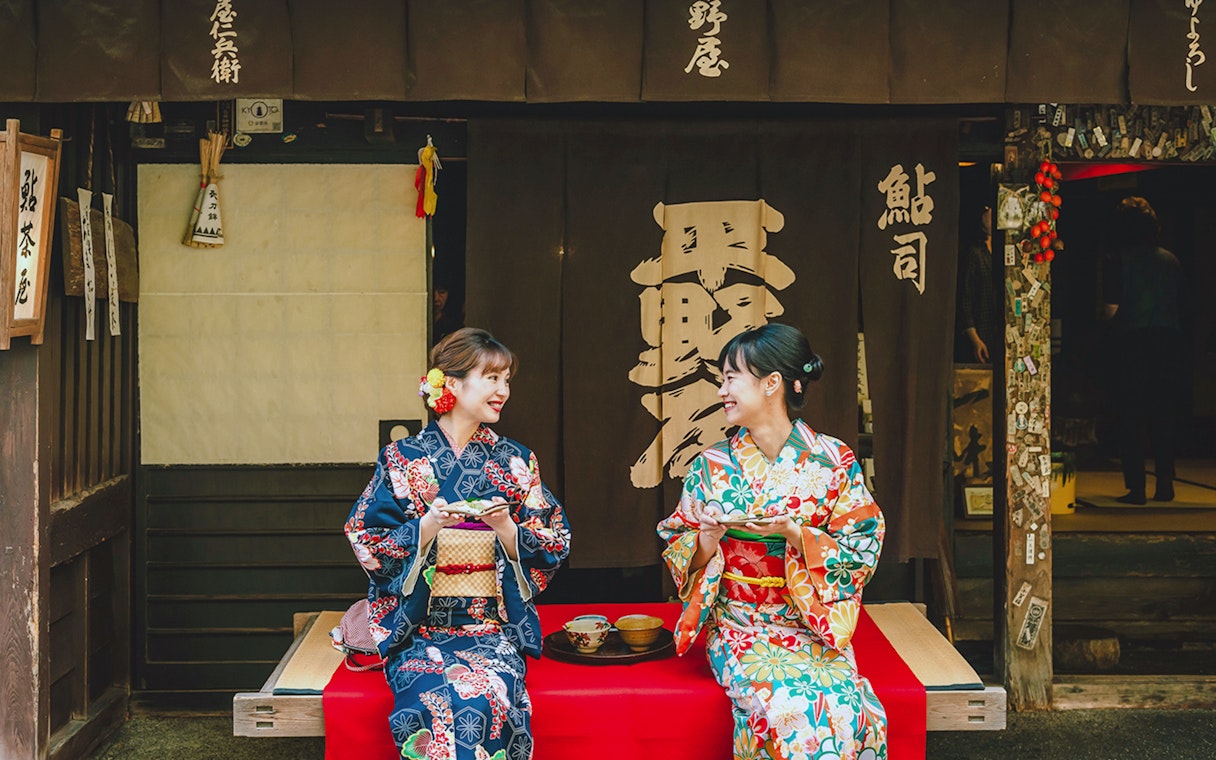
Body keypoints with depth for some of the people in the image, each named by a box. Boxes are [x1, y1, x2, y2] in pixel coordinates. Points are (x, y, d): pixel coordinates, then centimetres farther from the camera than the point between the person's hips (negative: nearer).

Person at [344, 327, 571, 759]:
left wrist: (505, 527, -13)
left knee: (482, 699, -29)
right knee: (437, 702, -30)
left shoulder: (515, 461, 9)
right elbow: (368, 544, -2)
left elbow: (551, 546, 5)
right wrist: (427, 527, -17)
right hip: (419, 628, -1)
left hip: (494, 629, 1)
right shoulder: (401, 460, 3)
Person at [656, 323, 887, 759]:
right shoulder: (712, 466, 2)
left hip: (815, 629, 0)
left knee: (847, 709, -28)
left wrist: (795, 534, -19)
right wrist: (706, 542, -15)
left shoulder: (834, 461, -2)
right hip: (740, 630, 0)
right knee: (790, 710, -29)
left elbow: (862, 549, -3)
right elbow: (675, 546, 7)